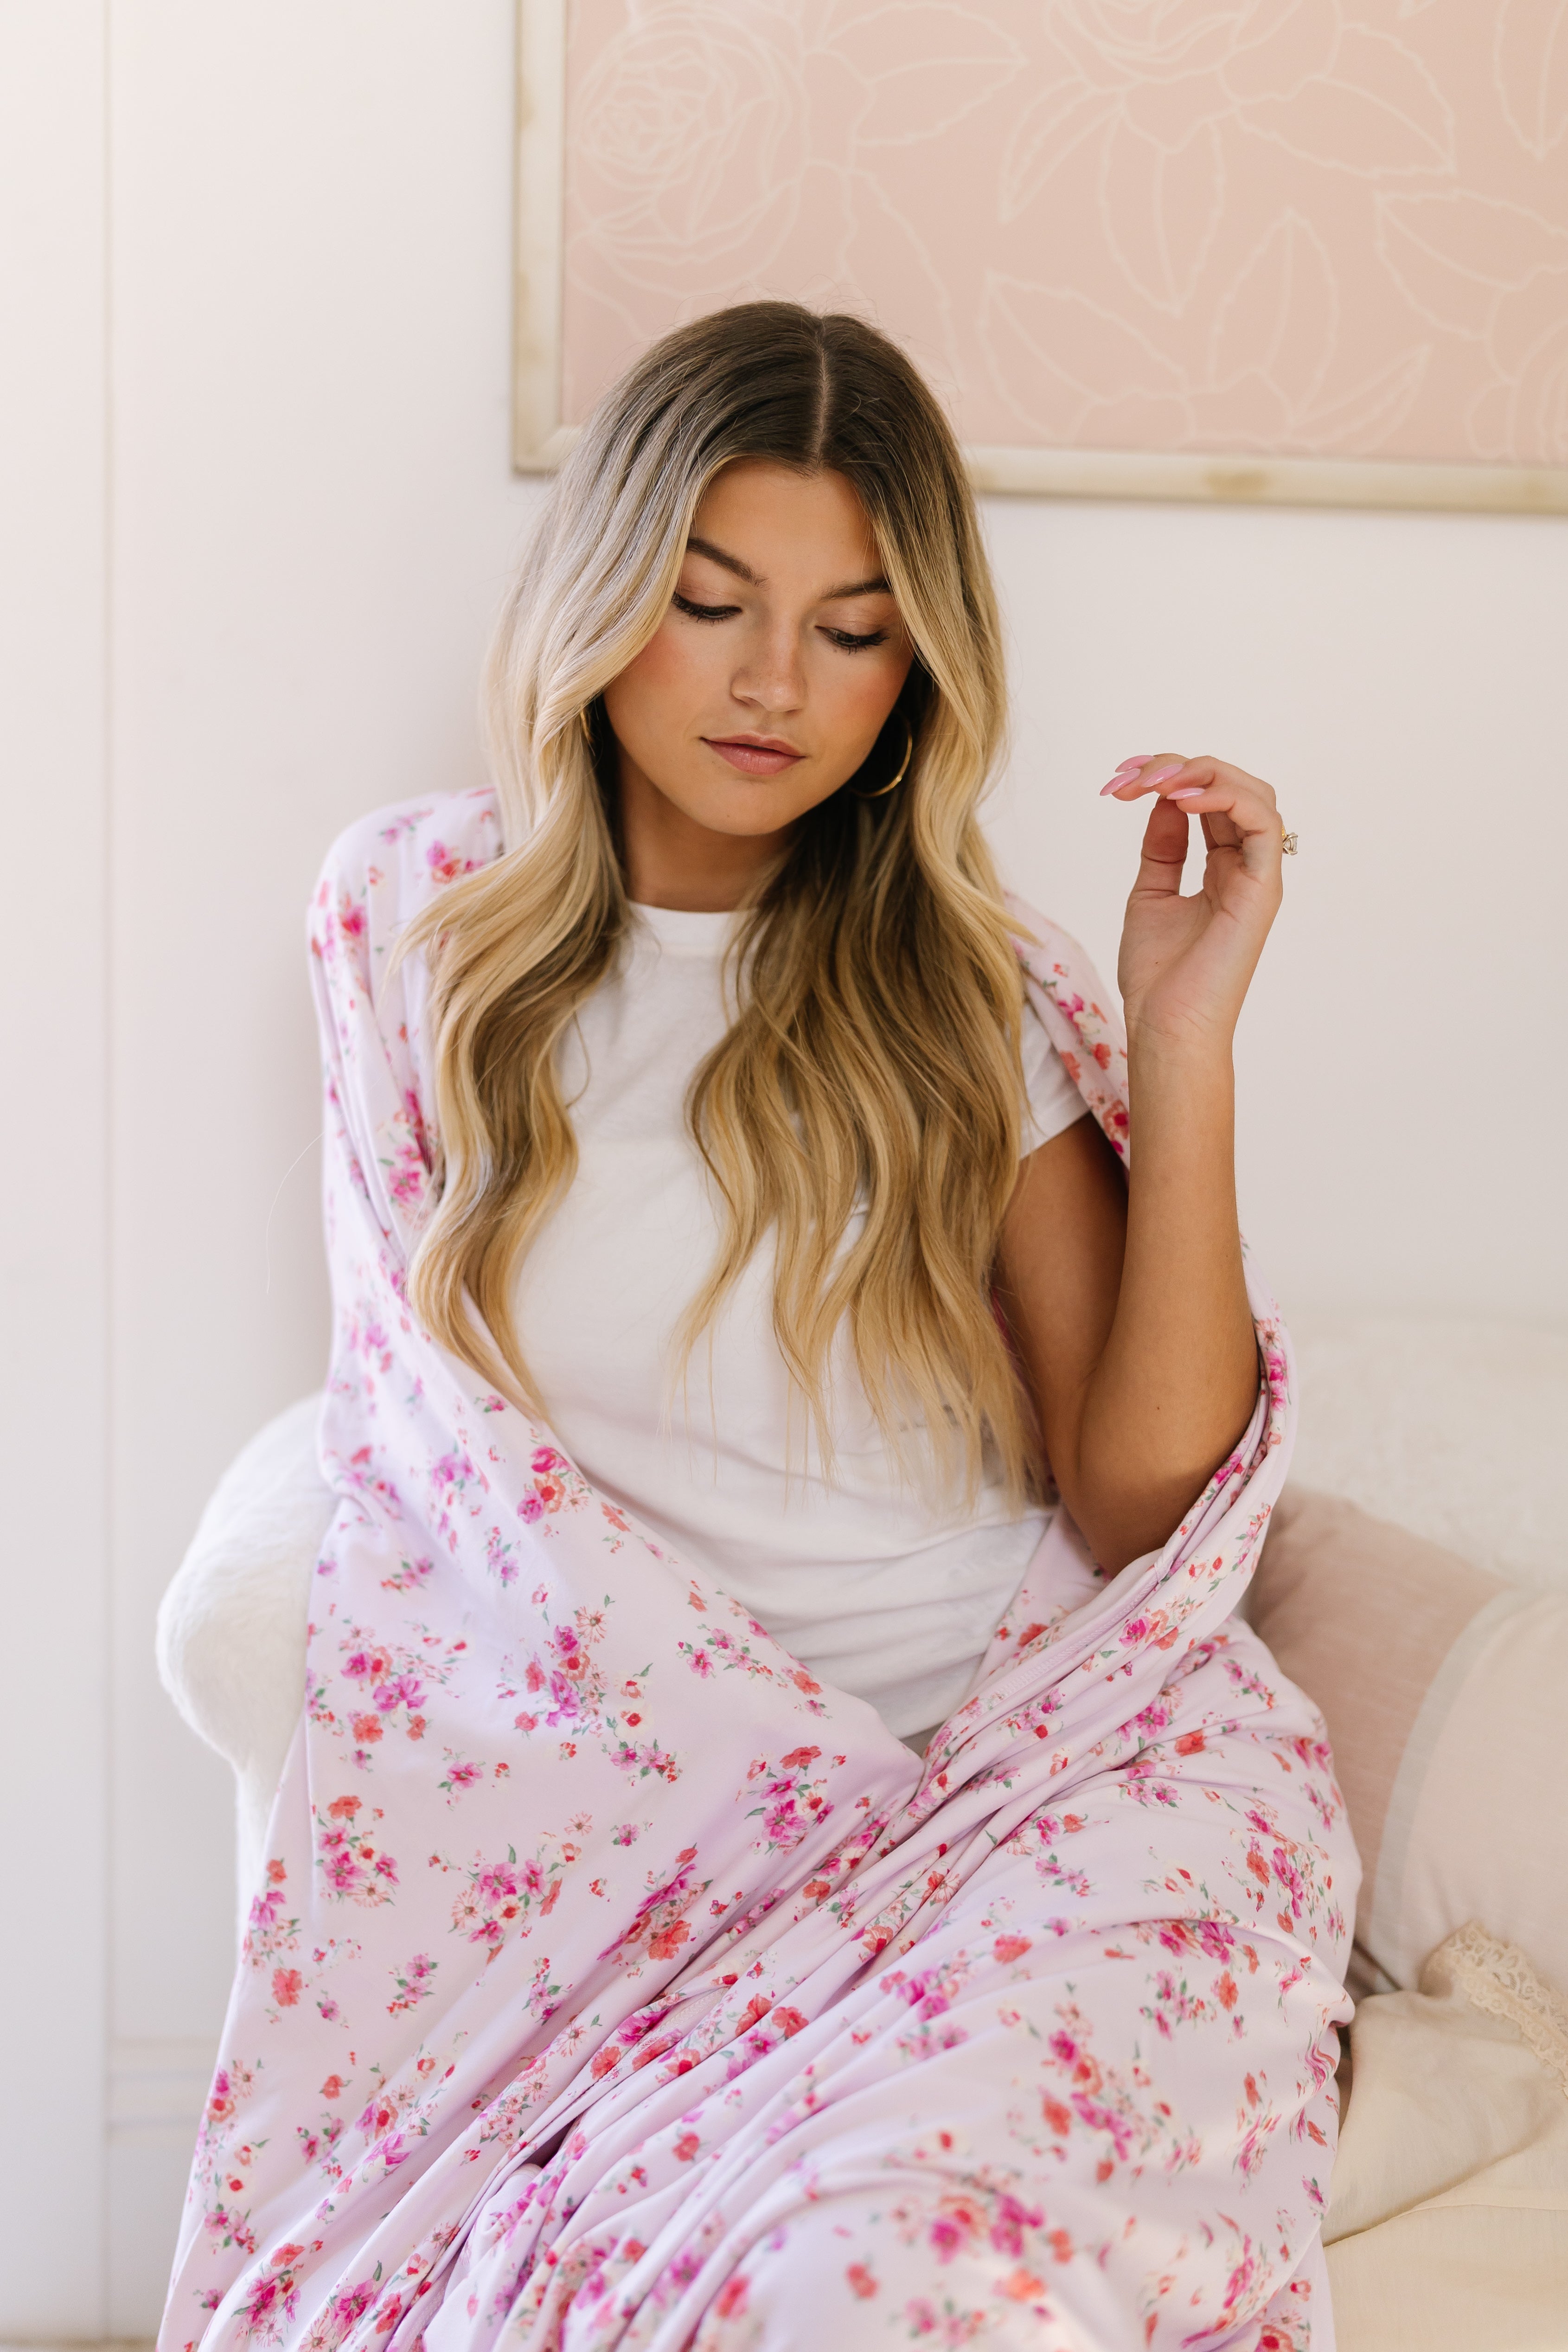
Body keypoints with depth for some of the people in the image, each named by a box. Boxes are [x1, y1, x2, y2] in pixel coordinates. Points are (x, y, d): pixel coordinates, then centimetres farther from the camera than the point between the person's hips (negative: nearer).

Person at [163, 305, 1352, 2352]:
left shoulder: (975, 992, 6)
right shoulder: (417, 913, 8)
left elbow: (1146, 1509, -2)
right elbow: (429, 1427, 10)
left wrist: (1187, 1037, -10)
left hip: (1043, 1758, -1)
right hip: (629, 1785, 1)